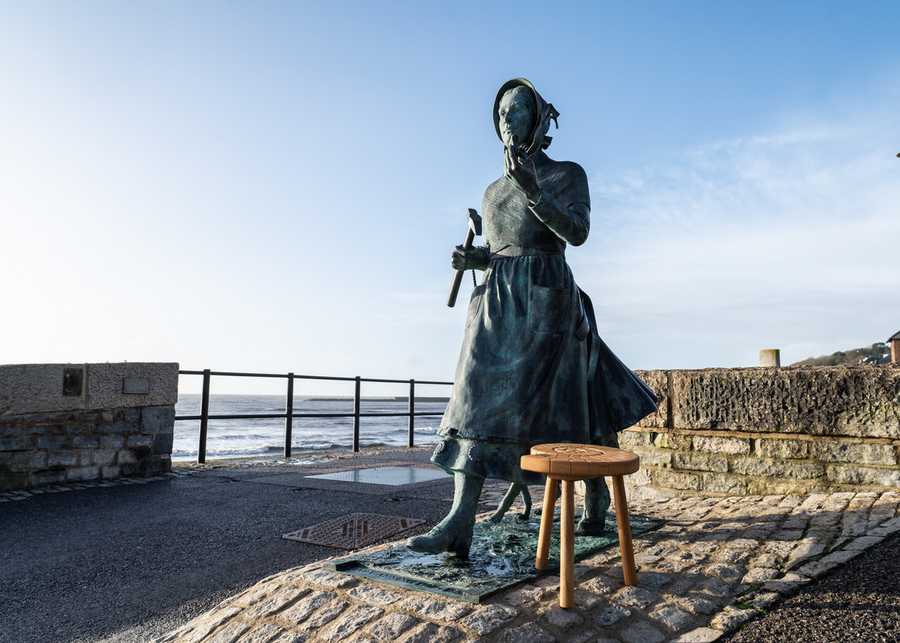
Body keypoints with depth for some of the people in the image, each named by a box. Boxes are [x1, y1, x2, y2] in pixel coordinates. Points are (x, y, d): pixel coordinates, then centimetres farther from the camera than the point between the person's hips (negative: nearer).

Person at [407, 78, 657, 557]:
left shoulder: (568, 174, 5)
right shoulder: (492, 192, 20)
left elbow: (578, 233, -12)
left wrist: (534, 192, -24)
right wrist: (470, 259, 1)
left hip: (546, 305, -4)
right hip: (498, 307, 5)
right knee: (475, 404, -9)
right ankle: (459, 525, -12)